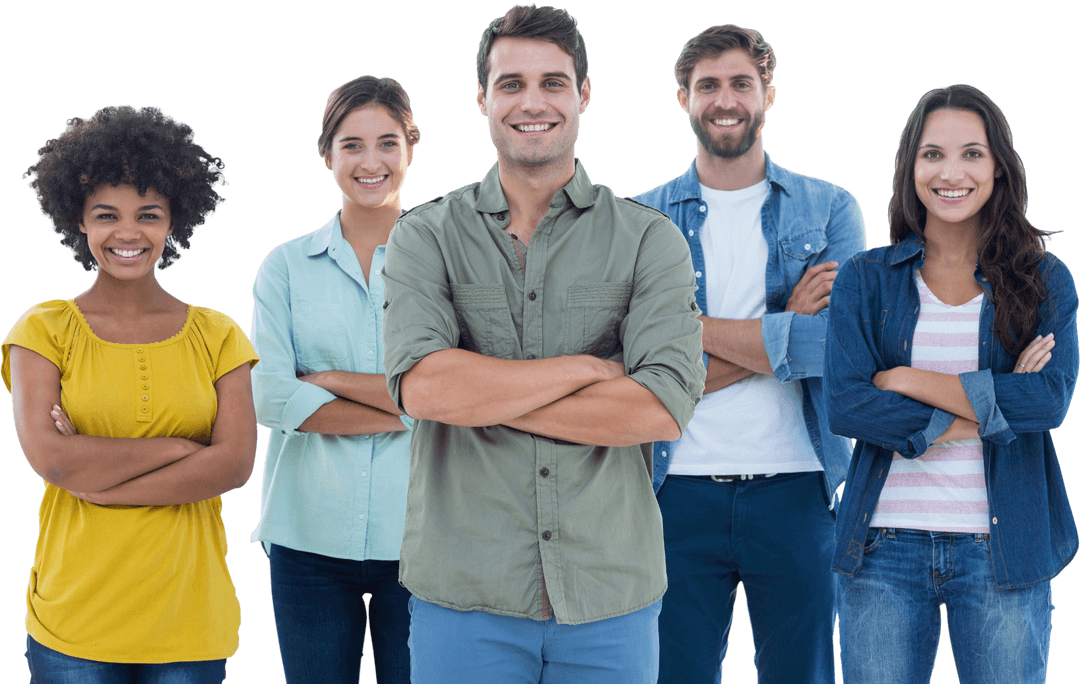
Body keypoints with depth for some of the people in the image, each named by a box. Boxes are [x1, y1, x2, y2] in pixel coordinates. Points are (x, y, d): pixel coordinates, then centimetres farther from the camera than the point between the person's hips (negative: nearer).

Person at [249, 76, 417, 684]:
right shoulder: (286, 266, 7)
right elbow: (270, 398, -6)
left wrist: (329, 380, -8)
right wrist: (403, 411, -9)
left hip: (416, 536, -1)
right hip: (311, 536, 1)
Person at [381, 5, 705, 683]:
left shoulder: (648, 239, 3)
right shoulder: (427, 237, 4)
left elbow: (666, 408, -11)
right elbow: (421, 385, -13)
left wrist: (479, 395, -10)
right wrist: (588, 368, -11)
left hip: (612, 597, 0)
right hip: (465, 596, 0)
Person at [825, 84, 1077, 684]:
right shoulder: (865, 279, 5)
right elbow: (843, 404, -7)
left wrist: (908, 380, -9)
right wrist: (988, 411, -10)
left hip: (1003, 549, 0)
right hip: (886, 545, 0)